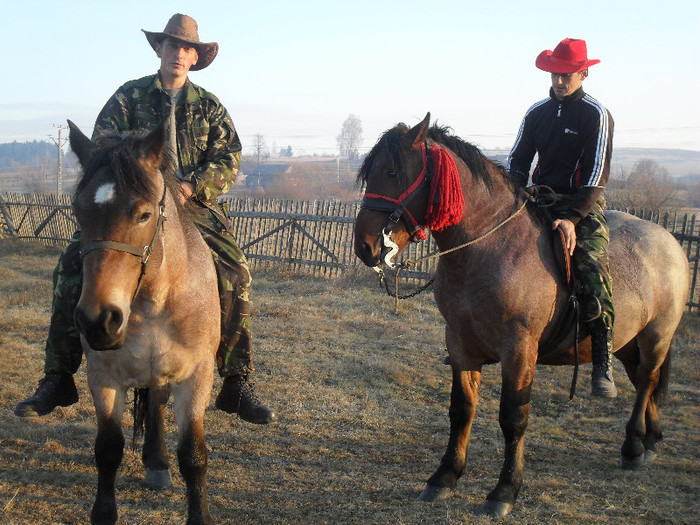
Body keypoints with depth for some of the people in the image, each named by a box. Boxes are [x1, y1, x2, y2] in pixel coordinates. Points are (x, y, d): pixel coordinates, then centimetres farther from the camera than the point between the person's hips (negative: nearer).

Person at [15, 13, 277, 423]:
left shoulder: (209, 107, 11)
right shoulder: (130, 97, 8)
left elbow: (229, 161, 1)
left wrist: (191, 187, -17)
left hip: (196, 207, 0)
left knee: (236, 277, -22)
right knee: (73, 265, -19)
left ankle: (239, 384, -10)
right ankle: (59, 378, -11)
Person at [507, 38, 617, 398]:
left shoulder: (596, 115, -4)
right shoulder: (537, 112, 11)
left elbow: (596, 176, -11)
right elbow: (517, 163, 14)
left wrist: (572, 218, -22)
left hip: (583, 205, -5)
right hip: (539, 201, 5)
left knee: (592, 268, -26)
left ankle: (603, 365, -23)